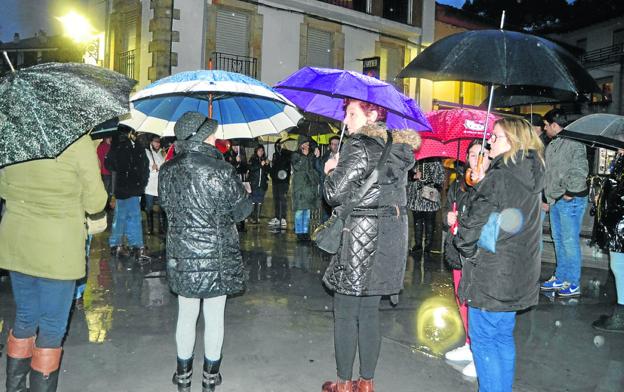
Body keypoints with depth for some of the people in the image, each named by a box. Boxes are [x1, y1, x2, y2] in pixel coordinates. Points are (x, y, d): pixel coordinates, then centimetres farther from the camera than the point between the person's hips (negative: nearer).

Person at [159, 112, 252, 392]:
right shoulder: (221, 170, -15)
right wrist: (244, 191, 13)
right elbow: (242, 210, -6)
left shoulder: (167, 171, -3)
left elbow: (167, 206, 11)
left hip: (181, 255, 4)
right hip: (218, 255, -3)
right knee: (214, 317, 11)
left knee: (186, 315, 17)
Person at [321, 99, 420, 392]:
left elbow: (336, 194, -17)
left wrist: (331, 170, 4)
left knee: (345, 314, 5)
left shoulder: (358, 147, -13)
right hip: (390, 239, 8)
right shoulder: (398, 150, 11)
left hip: (360, 239, -8)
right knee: (369, 312, 15)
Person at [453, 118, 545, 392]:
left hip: (491, 276, -9)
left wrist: (464, 245, -2)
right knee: (503, 337, 20)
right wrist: (483, 184, 13)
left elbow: (474, 221, -20)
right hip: (518, 277, 9)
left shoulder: (499, 177, -18)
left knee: (484, 340, 4)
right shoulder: (531, 177, 8)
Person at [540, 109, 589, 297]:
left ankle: (573, 283, 5)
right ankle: (560, 278, 26)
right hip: (555, 200, 9)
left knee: (570, 241, -4)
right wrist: (548, 198, 19)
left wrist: (570, 193, -16)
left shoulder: (574, 144, -12)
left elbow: (580, 171, -18)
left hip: (570, 201, -9)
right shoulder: (552, 145, 16)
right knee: (558, 240, 15)